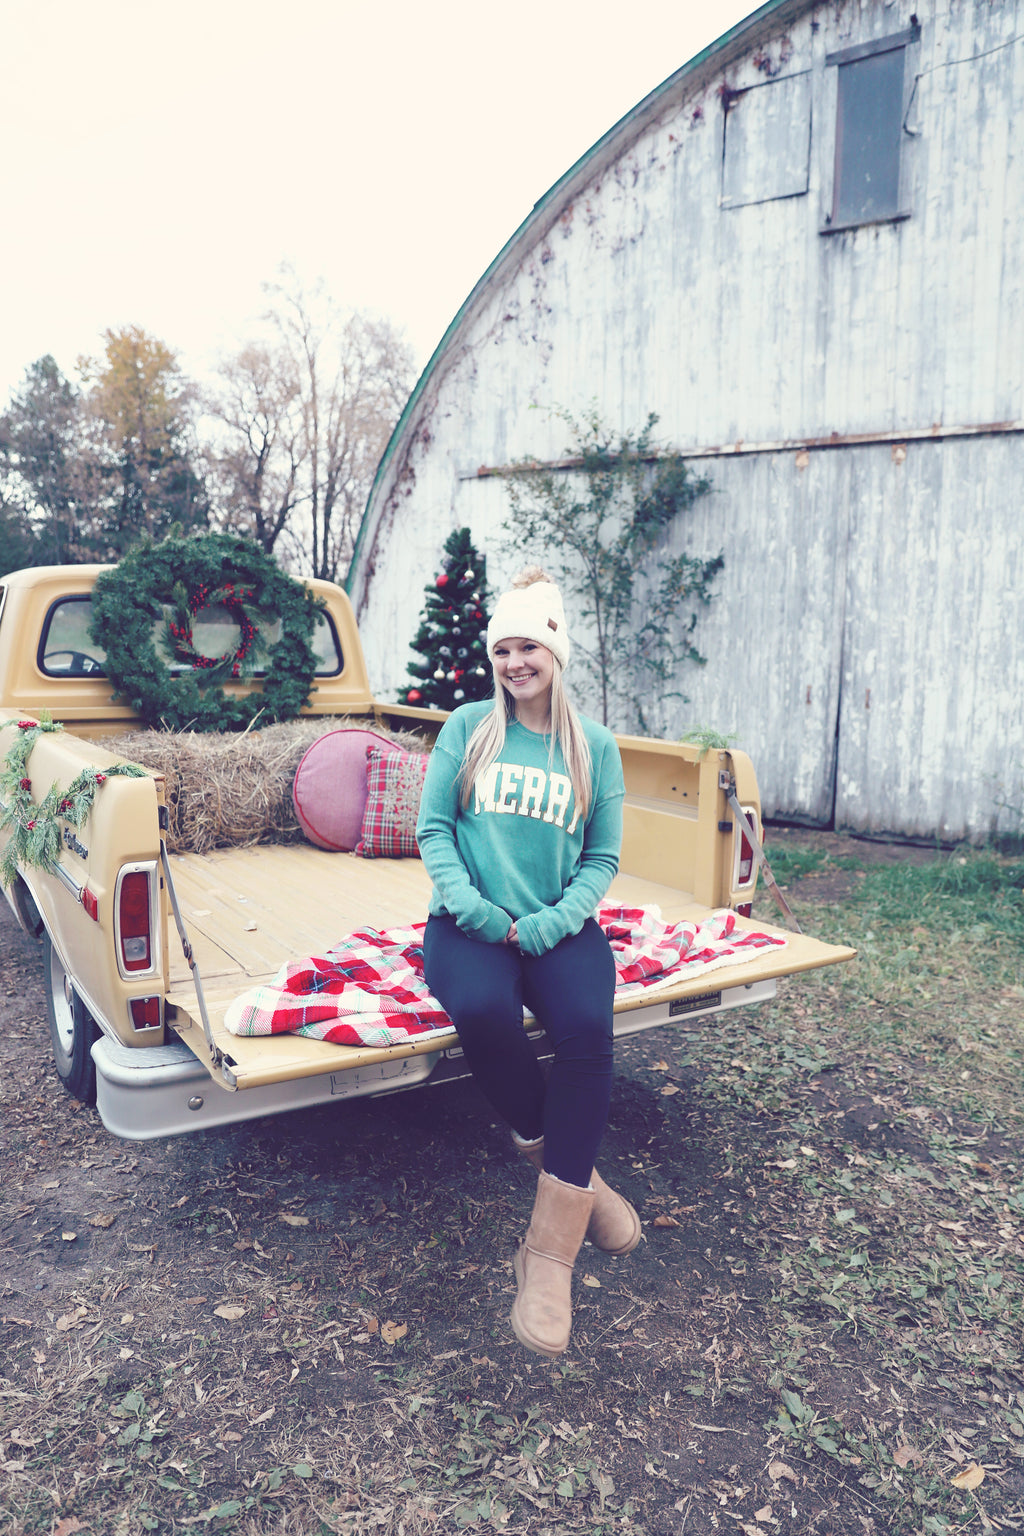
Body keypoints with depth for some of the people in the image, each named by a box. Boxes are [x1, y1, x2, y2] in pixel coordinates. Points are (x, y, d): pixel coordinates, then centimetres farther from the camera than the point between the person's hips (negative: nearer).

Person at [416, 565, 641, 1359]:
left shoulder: (595, 747, 9)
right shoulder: (467, 728, 8)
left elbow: (603, 855, 7)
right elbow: (433, 828, 4)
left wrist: (557, 920, -10)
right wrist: (469, 903, -12)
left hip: (557, 925, 1)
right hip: (472, 923, 0)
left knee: (587, 1026, -31)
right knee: (482, 1011, -34)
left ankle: (550, 1251, -20)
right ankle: (576, 1175, -8)